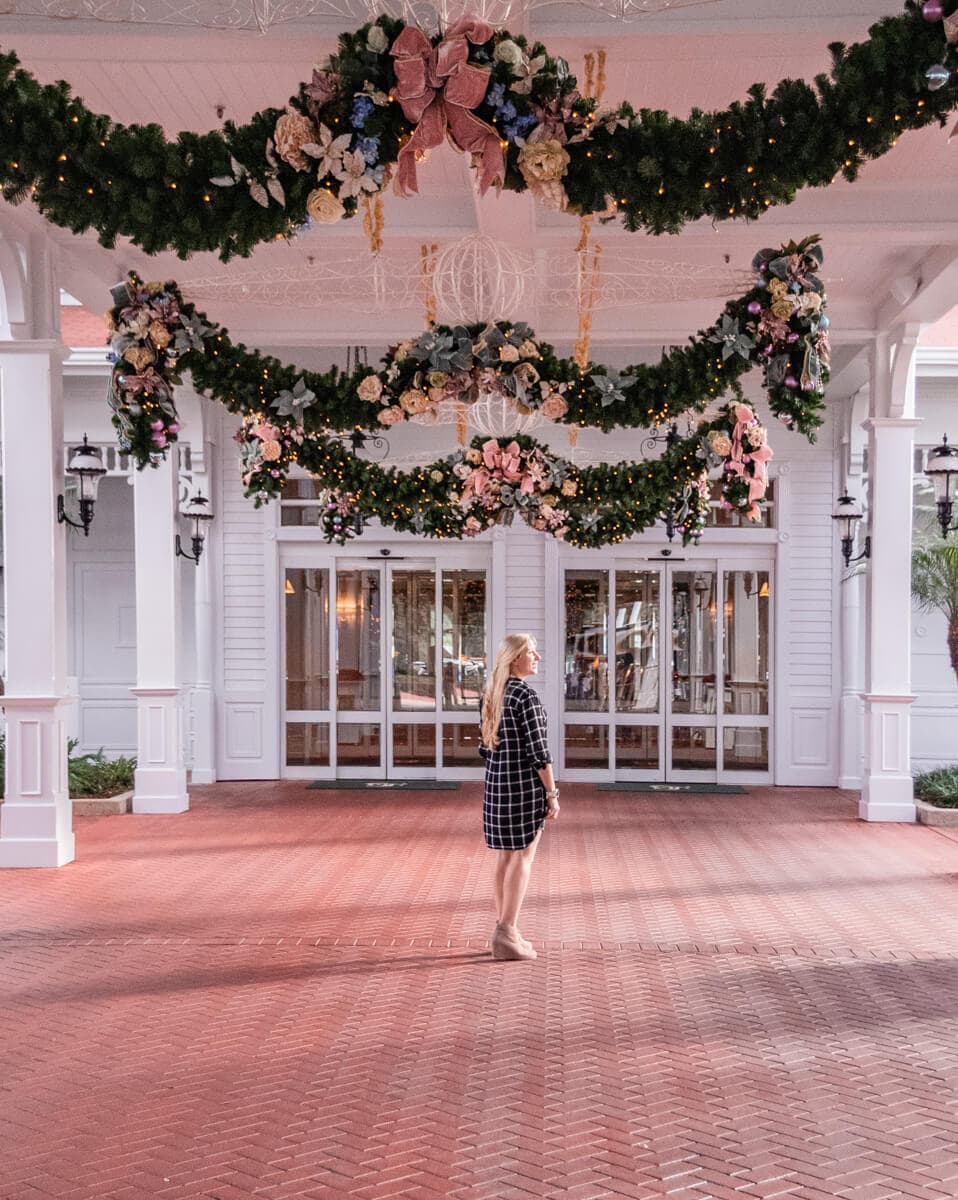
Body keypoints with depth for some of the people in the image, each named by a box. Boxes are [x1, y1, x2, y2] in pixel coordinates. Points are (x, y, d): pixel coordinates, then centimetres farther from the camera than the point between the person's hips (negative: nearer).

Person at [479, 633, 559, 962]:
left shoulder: (491, 694, 9)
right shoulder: (526, 696, -16)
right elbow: (537, 750, -17)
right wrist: (552, 793, -11)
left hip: (496, 781, 8)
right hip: (525, 782, -8)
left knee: (506, 856, 14)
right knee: (522, 857, -1)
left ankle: (504, 928, 21)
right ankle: (507, 934, 1)